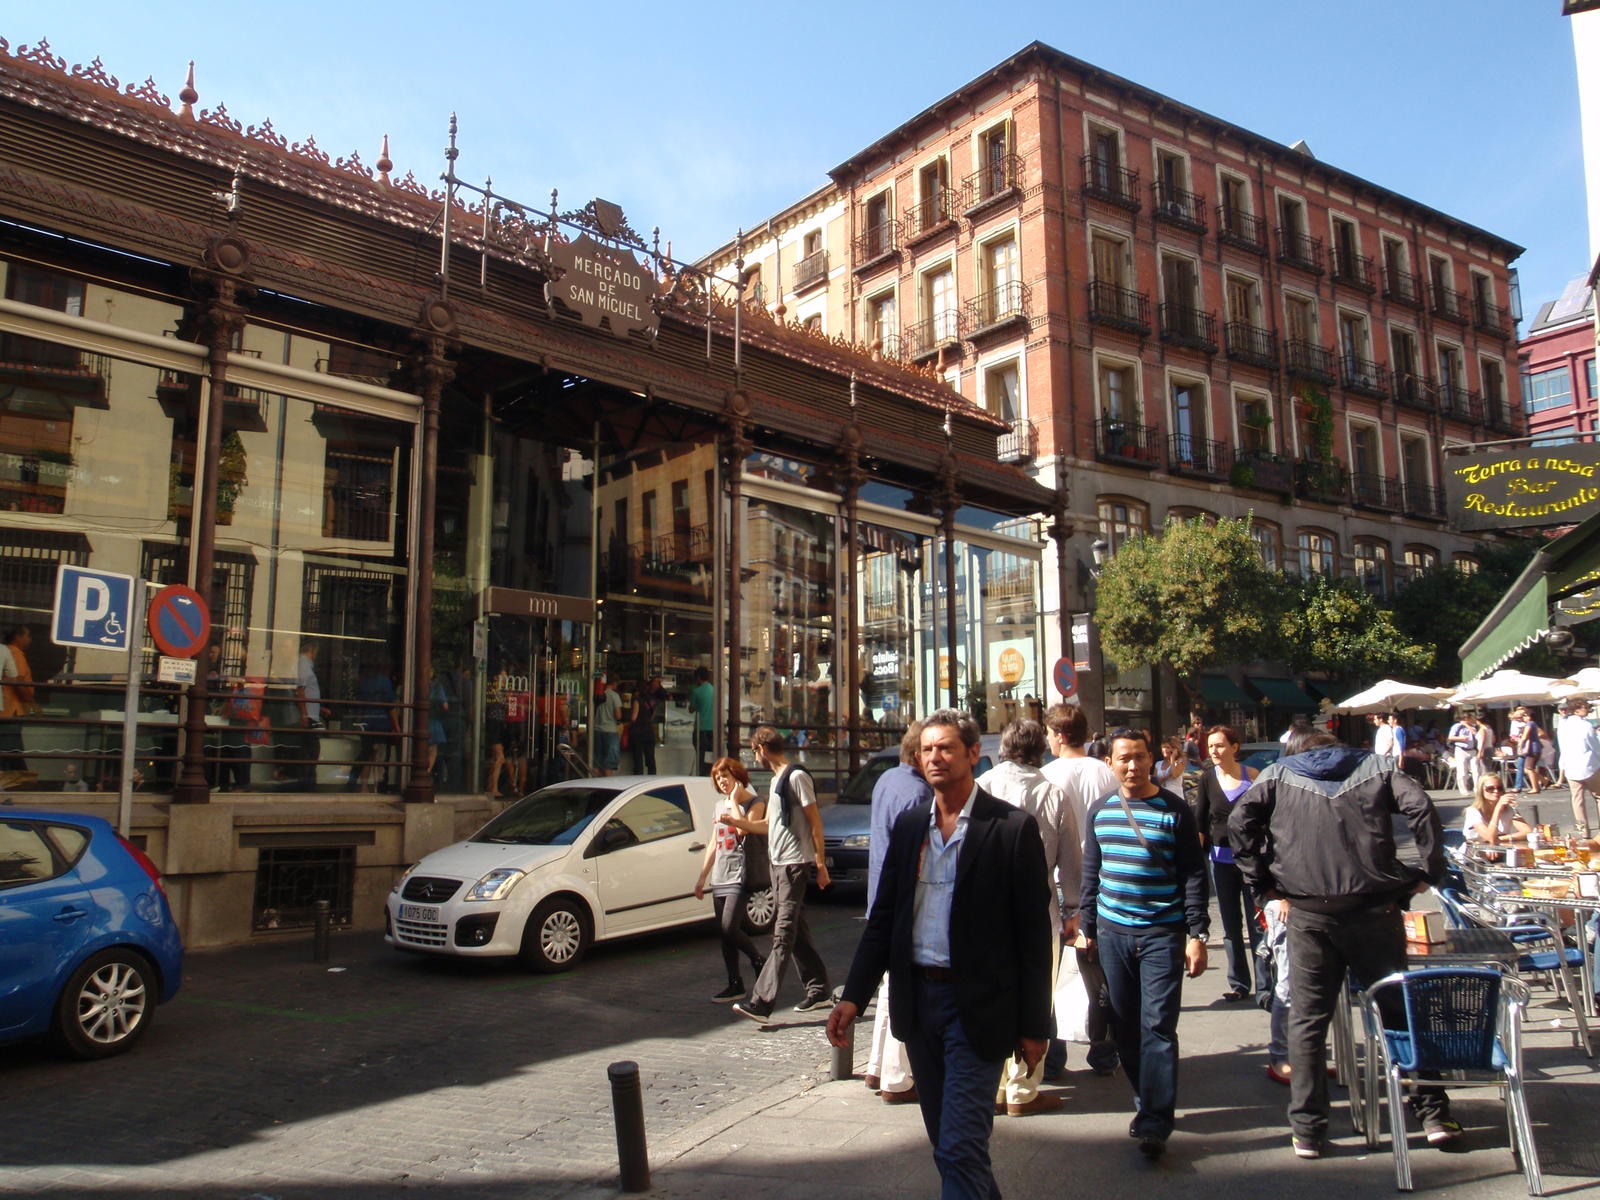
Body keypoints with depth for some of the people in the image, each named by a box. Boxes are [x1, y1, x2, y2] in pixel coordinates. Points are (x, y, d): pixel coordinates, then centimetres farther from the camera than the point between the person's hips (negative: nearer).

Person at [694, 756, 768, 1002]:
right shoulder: (720, 805, 17)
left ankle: (759, 961, 7)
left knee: (729, 928, -16)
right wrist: (702, 877, 19)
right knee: (724, 932, 6)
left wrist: (735, 801, -13)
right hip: (720, 878, 7)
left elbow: (744, 829, -23)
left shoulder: (755, 803, -4)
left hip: (740, 877, -7)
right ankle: (735, 984, 13)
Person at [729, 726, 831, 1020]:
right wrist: (736, 821, 21)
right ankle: (820, 990, 23)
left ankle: (761, 1003, -15)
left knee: (783, 935, -10)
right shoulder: (776, 780, 17)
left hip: (795, 863, -10)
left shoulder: (796, 777, -11)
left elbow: (815, 822, -13)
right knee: (796, 932, 13)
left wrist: (821, 864, -14)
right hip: (778, 863, 10)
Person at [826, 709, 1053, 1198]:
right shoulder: (908, 826, 8)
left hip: (977, 1006, -5)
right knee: (947, 1144, 17)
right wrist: (853, 996, 3)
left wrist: (1033, 1024, -6)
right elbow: (883, 918, 10)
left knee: (961, 1149, -7)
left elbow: (1034, 932, -6)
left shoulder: (1012, 827, -8)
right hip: (918, 999, 6)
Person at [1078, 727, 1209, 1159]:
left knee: (1158, 1027, -6)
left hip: (1162, 934, -4)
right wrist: (1087, 928, 11)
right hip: (1112, 933, 4)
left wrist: (1198, 934, -7)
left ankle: (1155, 1122, -1)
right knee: (1125, 1027, 9)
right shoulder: (1100, 811, 7)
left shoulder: (1175, 811, -3)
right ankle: (1147, 1102, 25)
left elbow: (1194, 876, -2)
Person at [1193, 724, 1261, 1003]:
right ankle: (1238, 983, 19)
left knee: (1258, 923, 0)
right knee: (1231, 925, 10)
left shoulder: (1253, 776, -4)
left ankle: (1264, 985, 9)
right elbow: (1200, 820, 4)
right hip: (1221, 857, 2)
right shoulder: (1208, 778, 0)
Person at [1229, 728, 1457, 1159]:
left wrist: (1263, 883, 4)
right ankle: (1434, 1115, 20)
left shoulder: (1278, 773, 12)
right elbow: (1421, 809, -3)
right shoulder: (1377, 765, 14)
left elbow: (1239, 822, 0)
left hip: (1309, 912, 0)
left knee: (1307, 1021, 5)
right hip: (1374, 908, 1)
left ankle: (1307, 1131, 8)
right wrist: (1429, 872, 3)